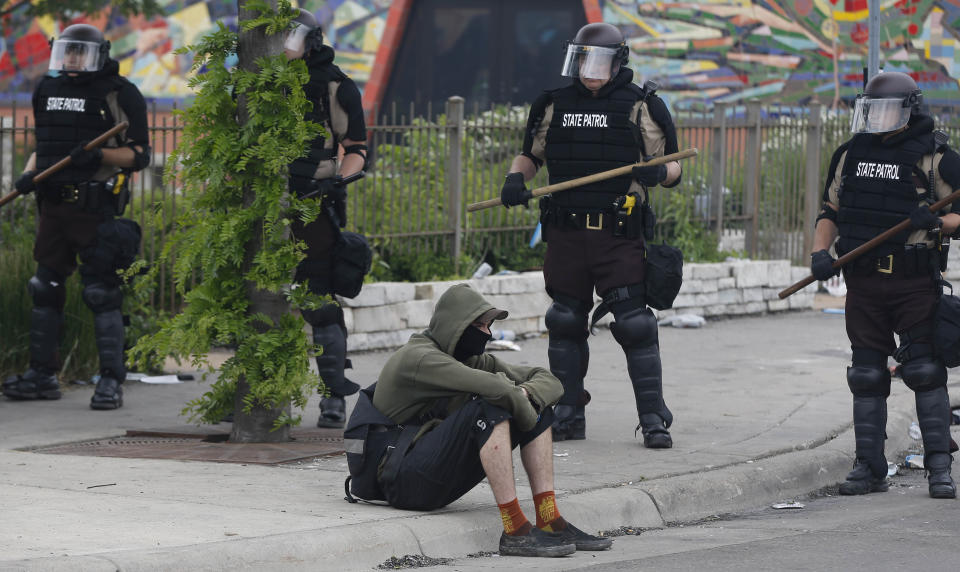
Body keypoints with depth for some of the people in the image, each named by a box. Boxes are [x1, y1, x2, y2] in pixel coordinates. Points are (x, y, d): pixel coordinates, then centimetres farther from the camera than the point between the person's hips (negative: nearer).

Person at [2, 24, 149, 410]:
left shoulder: (120, 94, -4)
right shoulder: (48, 91, 15)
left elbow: (140, 155, -5)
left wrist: (99, 155, -21)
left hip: (96, 207, -6)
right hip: (53, 204, 6)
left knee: (101, 292, -8)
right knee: (45, 288, 8)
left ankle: (111, 381, -4)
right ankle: (42, 374, 15)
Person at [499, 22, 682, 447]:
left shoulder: (640, 106, 0)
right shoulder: (555, 105, 10)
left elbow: (673, 168, 3)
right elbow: (531, 153, 23)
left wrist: (657, 172, -20)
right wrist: (515, 177, 2)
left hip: (619, 236, -4)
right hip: (566, 236, 4)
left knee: (634, 325, -8)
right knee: (565, 324, 9)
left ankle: (654, 419, -3)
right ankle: (568, 416, 18)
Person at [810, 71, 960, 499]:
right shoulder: (850, 154, 12)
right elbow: (830, 211, 20)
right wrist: (819, 253, 3)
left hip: (915, 283, -4)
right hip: (863, 282, 5)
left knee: (925, 372, -7)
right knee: (867, 375, 6)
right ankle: (869, 468, 12)